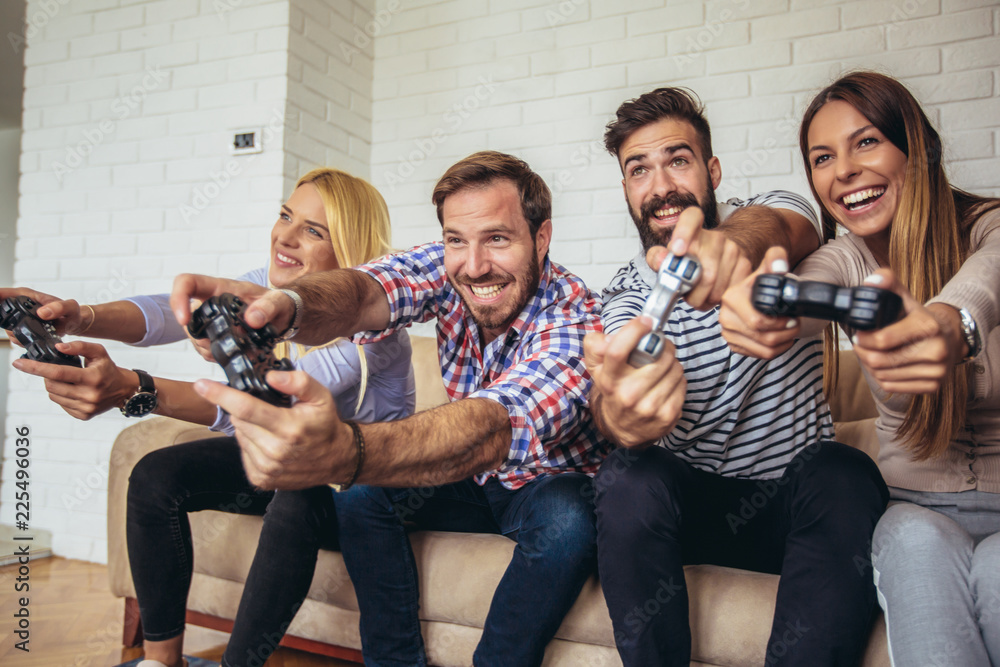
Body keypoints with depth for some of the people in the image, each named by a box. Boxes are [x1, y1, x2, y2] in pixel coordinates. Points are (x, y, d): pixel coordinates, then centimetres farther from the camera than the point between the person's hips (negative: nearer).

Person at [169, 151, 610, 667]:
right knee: (360, 491, -19)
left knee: (565, 519, -35)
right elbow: (365, 292, -35)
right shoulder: (445, 268, -14)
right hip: (469, 477, 4)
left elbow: (493, 426, -48)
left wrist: (348, 455, -67)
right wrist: (286, 304, -59)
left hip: (552, 482, -4)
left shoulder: (577, 319, -30)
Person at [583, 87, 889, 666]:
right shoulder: (625, 298, -2)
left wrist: (731, 244, -55)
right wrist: (620, 411, -52)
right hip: (694, 504, 1)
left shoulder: (772, 218, -1)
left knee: (842, 472, -31)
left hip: (800, 498, 0)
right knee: (628, 479, -29)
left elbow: (774, 224, -29)